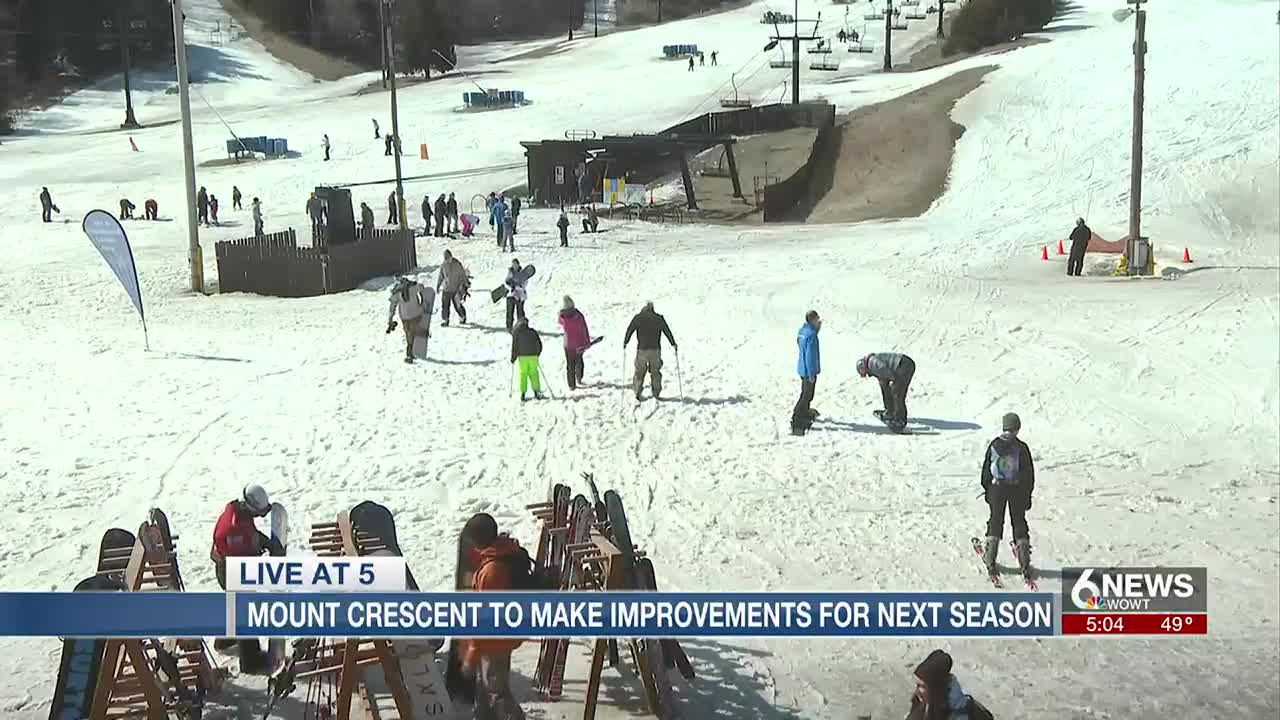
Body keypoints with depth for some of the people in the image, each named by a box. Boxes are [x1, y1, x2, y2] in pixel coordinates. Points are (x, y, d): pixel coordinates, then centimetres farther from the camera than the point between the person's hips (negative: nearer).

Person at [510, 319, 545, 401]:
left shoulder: (516, 332, 3)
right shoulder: (532, 331, 10)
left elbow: (514, 346, 0)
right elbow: (540, 343, 11)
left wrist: (513, 357, 9)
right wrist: (537, 353, 23)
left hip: (522, 356, -1)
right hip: (533, 355, 2)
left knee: (523, 374, 4)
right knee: (533, 373, 9)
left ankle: (523, 394, 0)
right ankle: (536, 392, 4)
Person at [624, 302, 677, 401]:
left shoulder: (638, 318, 2)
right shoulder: (659, 318, 2)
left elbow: (629, 330, 6)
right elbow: (667, 331, 7)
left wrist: (625, 342, 21)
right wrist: (673, 344, 17)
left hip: (642, 349, 0)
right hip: (655, 349, 0)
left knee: (639, 371, 11)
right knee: (655, 372, 11)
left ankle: (637, 392, 7)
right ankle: (656, 393, 10)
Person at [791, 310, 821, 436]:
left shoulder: (802, 330, 3)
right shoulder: (811, 335, -24)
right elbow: (810, 356, -24)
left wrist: (817, 328, 20)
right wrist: (811, 374, -19)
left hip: (802, 368, 9)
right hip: (809, 370, -9)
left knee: (806, 393, 25)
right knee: (806, 396, -2)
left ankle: (805, 413, 43)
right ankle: (796, 422, -2)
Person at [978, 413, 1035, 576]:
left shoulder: (994, 445, -6)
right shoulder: (1022, 448, -10)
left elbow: (986, 469, 1)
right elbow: (1029, 473, -4)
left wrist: (986, 489, 13)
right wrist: (1028, 494, 5)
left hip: (997, 489, 1)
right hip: (1017, 489, -1)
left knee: (995, 521, 11)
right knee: (1019, 521, 10)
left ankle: (990, 559, 9)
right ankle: (1024, 561, 10)